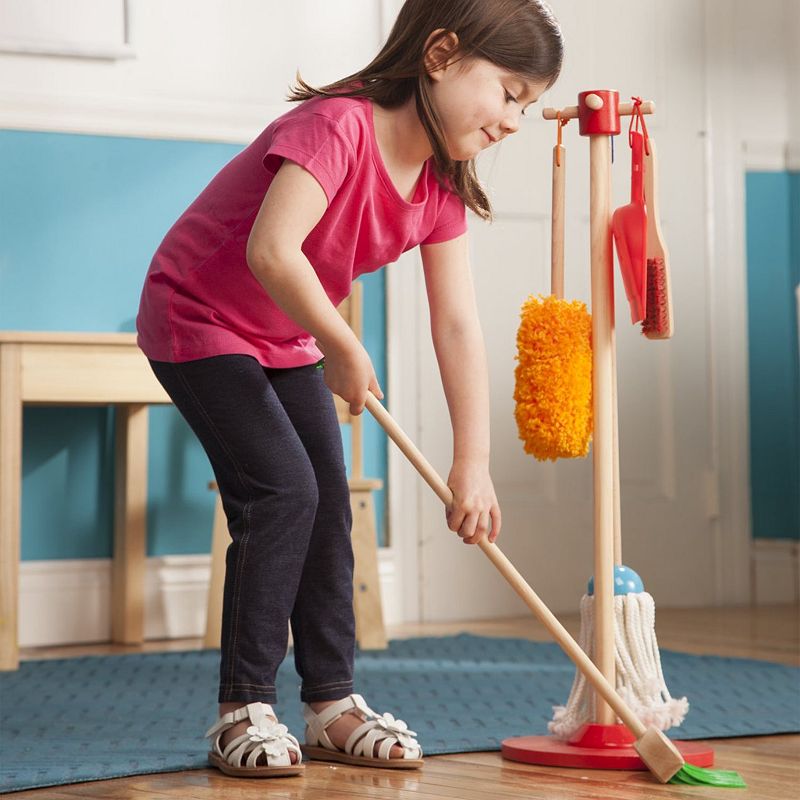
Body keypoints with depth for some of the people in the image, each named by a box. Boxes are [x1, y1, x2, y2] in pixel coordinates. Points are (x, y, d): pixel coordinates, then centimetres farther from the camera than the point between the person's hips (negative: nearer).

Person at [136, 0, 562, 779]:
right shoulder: (339, 127, -30)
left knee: (329, 503, 4)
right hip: (198, 318, -8)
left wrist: (472, 464, -12)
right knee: (281, 490, -17)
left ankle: (332, 703, 15)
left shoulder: (441, 184, -5)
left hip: (286, 337, 8)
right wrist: (344, 350, -29)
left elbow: (457, 326, -7)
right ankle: (242, 712, -7)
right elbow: (271, 251, -42)